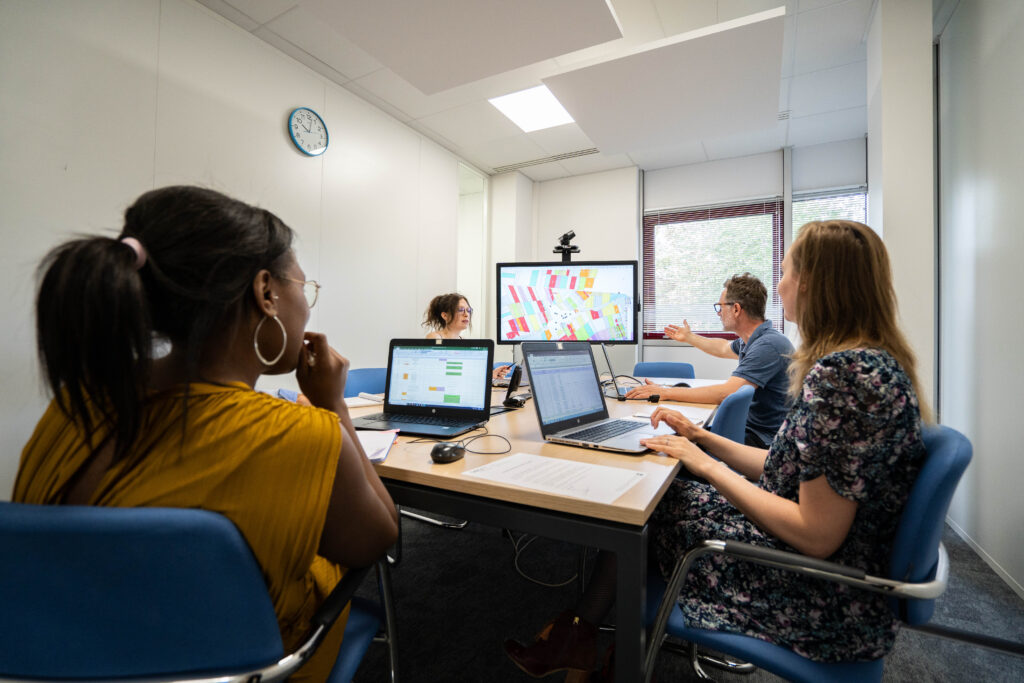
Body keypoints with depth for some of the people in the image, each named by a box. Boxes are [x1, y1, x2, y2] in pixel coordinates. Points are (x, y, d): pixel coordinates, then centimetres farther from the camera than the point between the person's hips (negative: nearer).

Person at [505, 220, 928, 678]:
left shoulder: (843, 372, -28)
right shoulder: (878, 362, 6)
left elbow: (816, 536, -27)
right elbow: (796, 469, 9)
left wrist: (707, 465, -17)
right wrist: (701, 438, 7)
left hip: (822, 603, -9)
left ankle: (578, 637, 30)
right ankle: (578, 635, 23)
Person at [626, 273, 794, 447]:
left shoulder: (769, 344, -24)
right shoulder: (752, 340, 9)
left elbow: (726, 393, -32)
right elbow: (724, 348, 33)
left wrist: (666, 392, -28)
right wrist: (689, 337, 46)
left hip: (764, 440, -9)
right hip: (749, 427, 9)